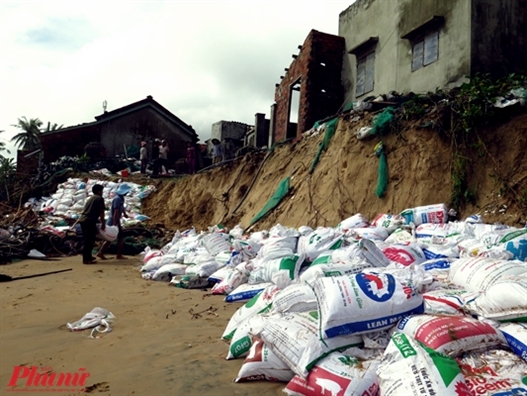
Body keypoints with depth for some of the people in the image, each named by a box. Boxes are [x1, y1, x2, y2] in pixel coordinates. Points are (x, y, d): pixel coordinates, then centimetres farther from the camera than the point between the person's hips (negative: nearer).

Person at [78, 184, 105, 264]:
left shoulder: (91, 198, 25)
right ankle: (86, 259, -1)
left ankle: (88, 256, 28)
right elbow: (101, 212, -5)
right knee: (90, 241, -3)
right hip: (90, 221, -9)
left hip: (82, 219, 9)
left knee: (87, 240, 19)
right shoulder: (100, 198, 0)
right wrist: (103, 224, 3)